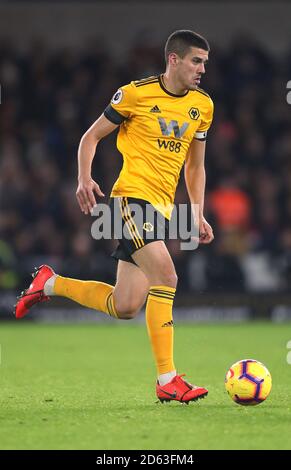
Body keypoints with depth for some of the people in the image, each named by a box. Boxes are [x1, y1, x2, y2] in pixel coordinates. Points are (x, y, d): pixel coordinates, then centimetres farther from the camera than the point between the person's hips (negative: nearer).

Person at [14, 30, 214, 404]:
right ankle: (167, 380, -21)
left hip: (162, 207, 7)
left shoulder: (202, 105, 12)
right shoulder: (137, 93, -4)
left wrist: (199, 215, 14)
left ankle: (49, 283, 26)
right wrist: (85, 179, -13)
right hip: (132, 195, -7)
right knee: (165, 276, -25)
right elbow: (91, 136, 3)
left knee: (124, 308, 2)